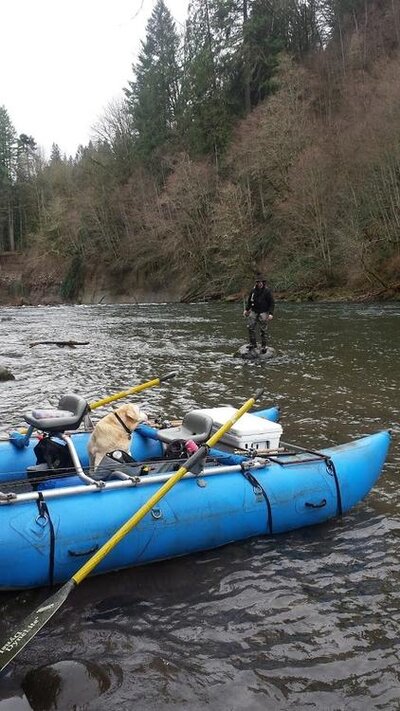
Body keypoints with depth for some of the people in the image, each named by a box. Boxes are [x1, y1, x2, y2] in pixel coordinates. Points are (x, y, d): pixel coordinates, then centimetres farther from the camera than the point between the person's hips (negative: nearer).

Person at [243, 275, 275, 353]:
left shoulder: (267, 291, -8)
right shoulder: (253, 290, 6)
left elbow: (272, 303, -7)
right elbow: (249, 301, 18)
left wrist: (271, 313, -16)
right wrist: (246, 309, 10)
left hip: (263, 312, -5)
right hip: (254, 311, 5)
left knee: (263, 330, -3)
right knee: (251, 327, -1)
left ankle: (264, 346, 8)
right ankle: (253, 344, 13)